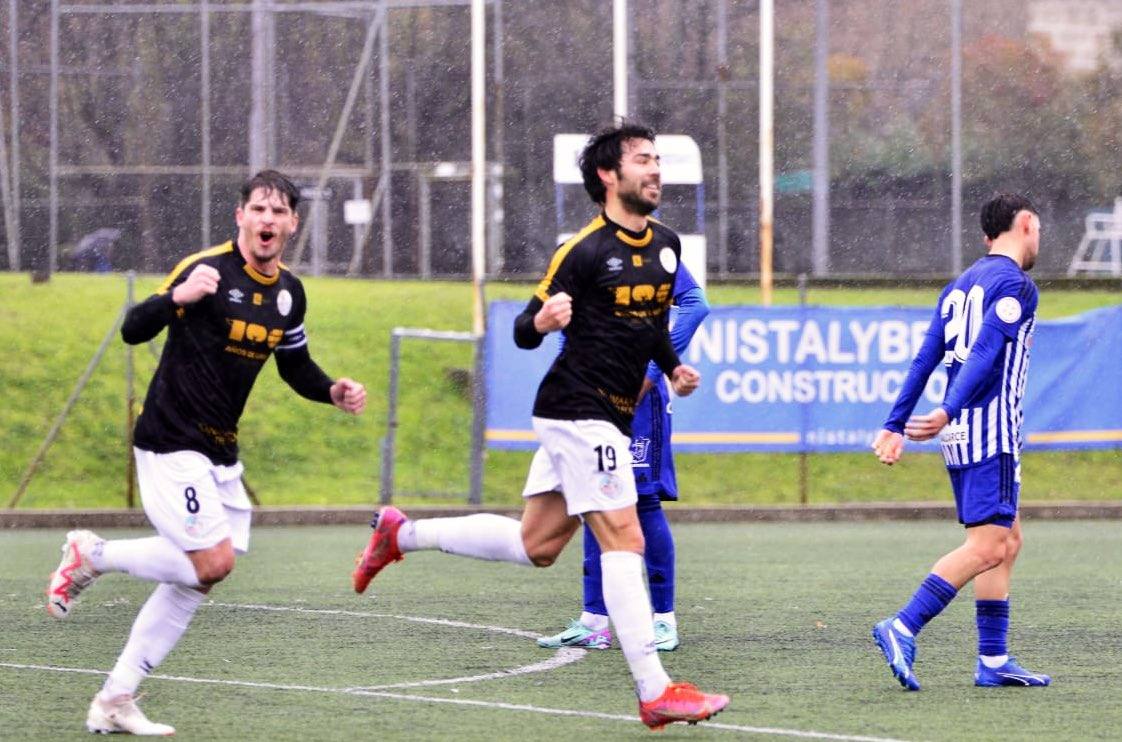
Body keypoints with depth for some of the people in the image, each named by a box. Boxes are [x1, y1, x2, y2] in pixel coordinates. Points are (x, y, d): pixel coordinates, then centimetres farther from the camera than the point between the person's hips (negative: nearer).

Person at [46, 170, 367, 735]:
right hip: (171, 444, -8)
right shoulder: (206, 269, -14)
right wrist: (178, 297, -37)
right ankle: (91, 555, 2)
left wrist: (334, 391, 5)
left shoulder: (289, 292, 9)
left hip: (220, 453, 8)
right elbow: (133, 330, -19)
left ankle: (114, 703, 12)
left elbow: (296, 366, 24)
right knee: (213, 562, -18)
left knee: (191, 582, 6)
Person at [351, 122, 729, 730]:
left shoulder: (666, 246, 10)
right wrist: (543, 321, -31)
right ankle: (654, 692, -16)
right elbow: (523, 331, -10)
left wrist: (673, 367, 12)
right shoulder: (584, 251, -14)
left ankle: (402, 534, 27)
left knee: (536, 545, 13)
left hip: (610, 417, 9)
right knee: (623, 540, -13)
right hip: (579, 411, -9)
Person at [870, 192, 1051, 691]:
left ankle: (994, 660, 9)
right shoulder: (1015, 284, -7)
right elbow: (986, 353, -18)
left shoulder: (960, 287, 19)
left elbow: (925, 360, 16)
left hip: (961, 432, 9)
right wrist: (948, 413, -26)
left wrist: (895, 425, 15)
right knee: (987, 546, -12)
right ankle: (902, 629, -22)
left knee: (1009, 540, 13)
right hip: (991, 431, -9)